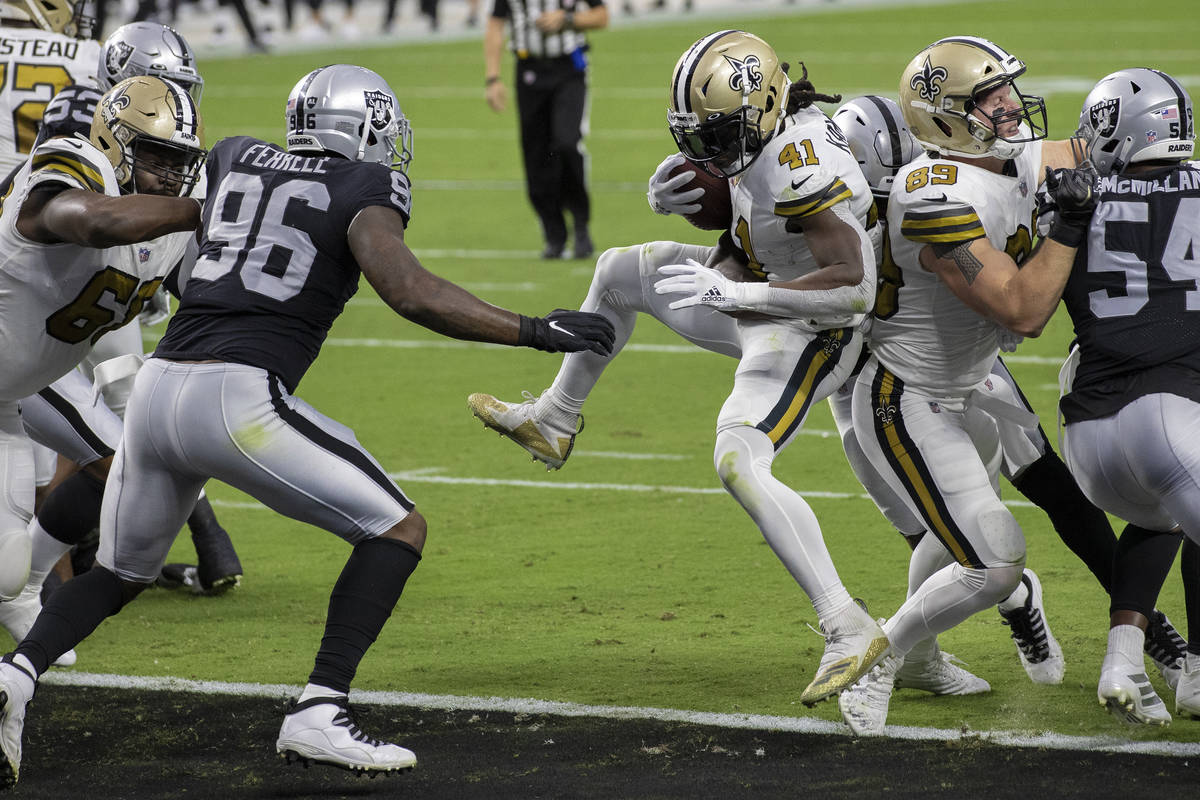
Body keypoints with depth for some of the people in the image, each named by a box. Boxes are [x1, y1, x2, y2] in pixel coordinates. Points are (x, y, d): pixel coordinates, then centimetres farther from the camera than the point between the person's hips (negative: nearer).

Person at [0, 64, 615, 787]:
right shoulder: (364, 188, 5)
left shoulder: (236, 158, 21)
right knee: (399, 530, 5)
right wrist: (536, 332, -7)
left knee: (122, 572, 26)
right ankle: (318, 713, -7)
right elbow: (408, 291, -11)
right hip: (238, 396, -6)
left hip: (156, 389, 6)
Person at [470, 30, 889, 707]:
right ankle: (554, 423, 42)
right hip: (756, 300, 10)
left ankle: (849, 630, -27)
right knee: (620, 272, 21)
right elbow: (733, 210, 15)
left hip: (806, 332, -10)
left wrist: (732, 293, -36)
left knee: (741, 466, -26)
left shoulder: (806, 168, -35)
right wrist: (679, 197, -9)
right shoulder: (763, 133, -6)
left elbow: (855, 288, -39)